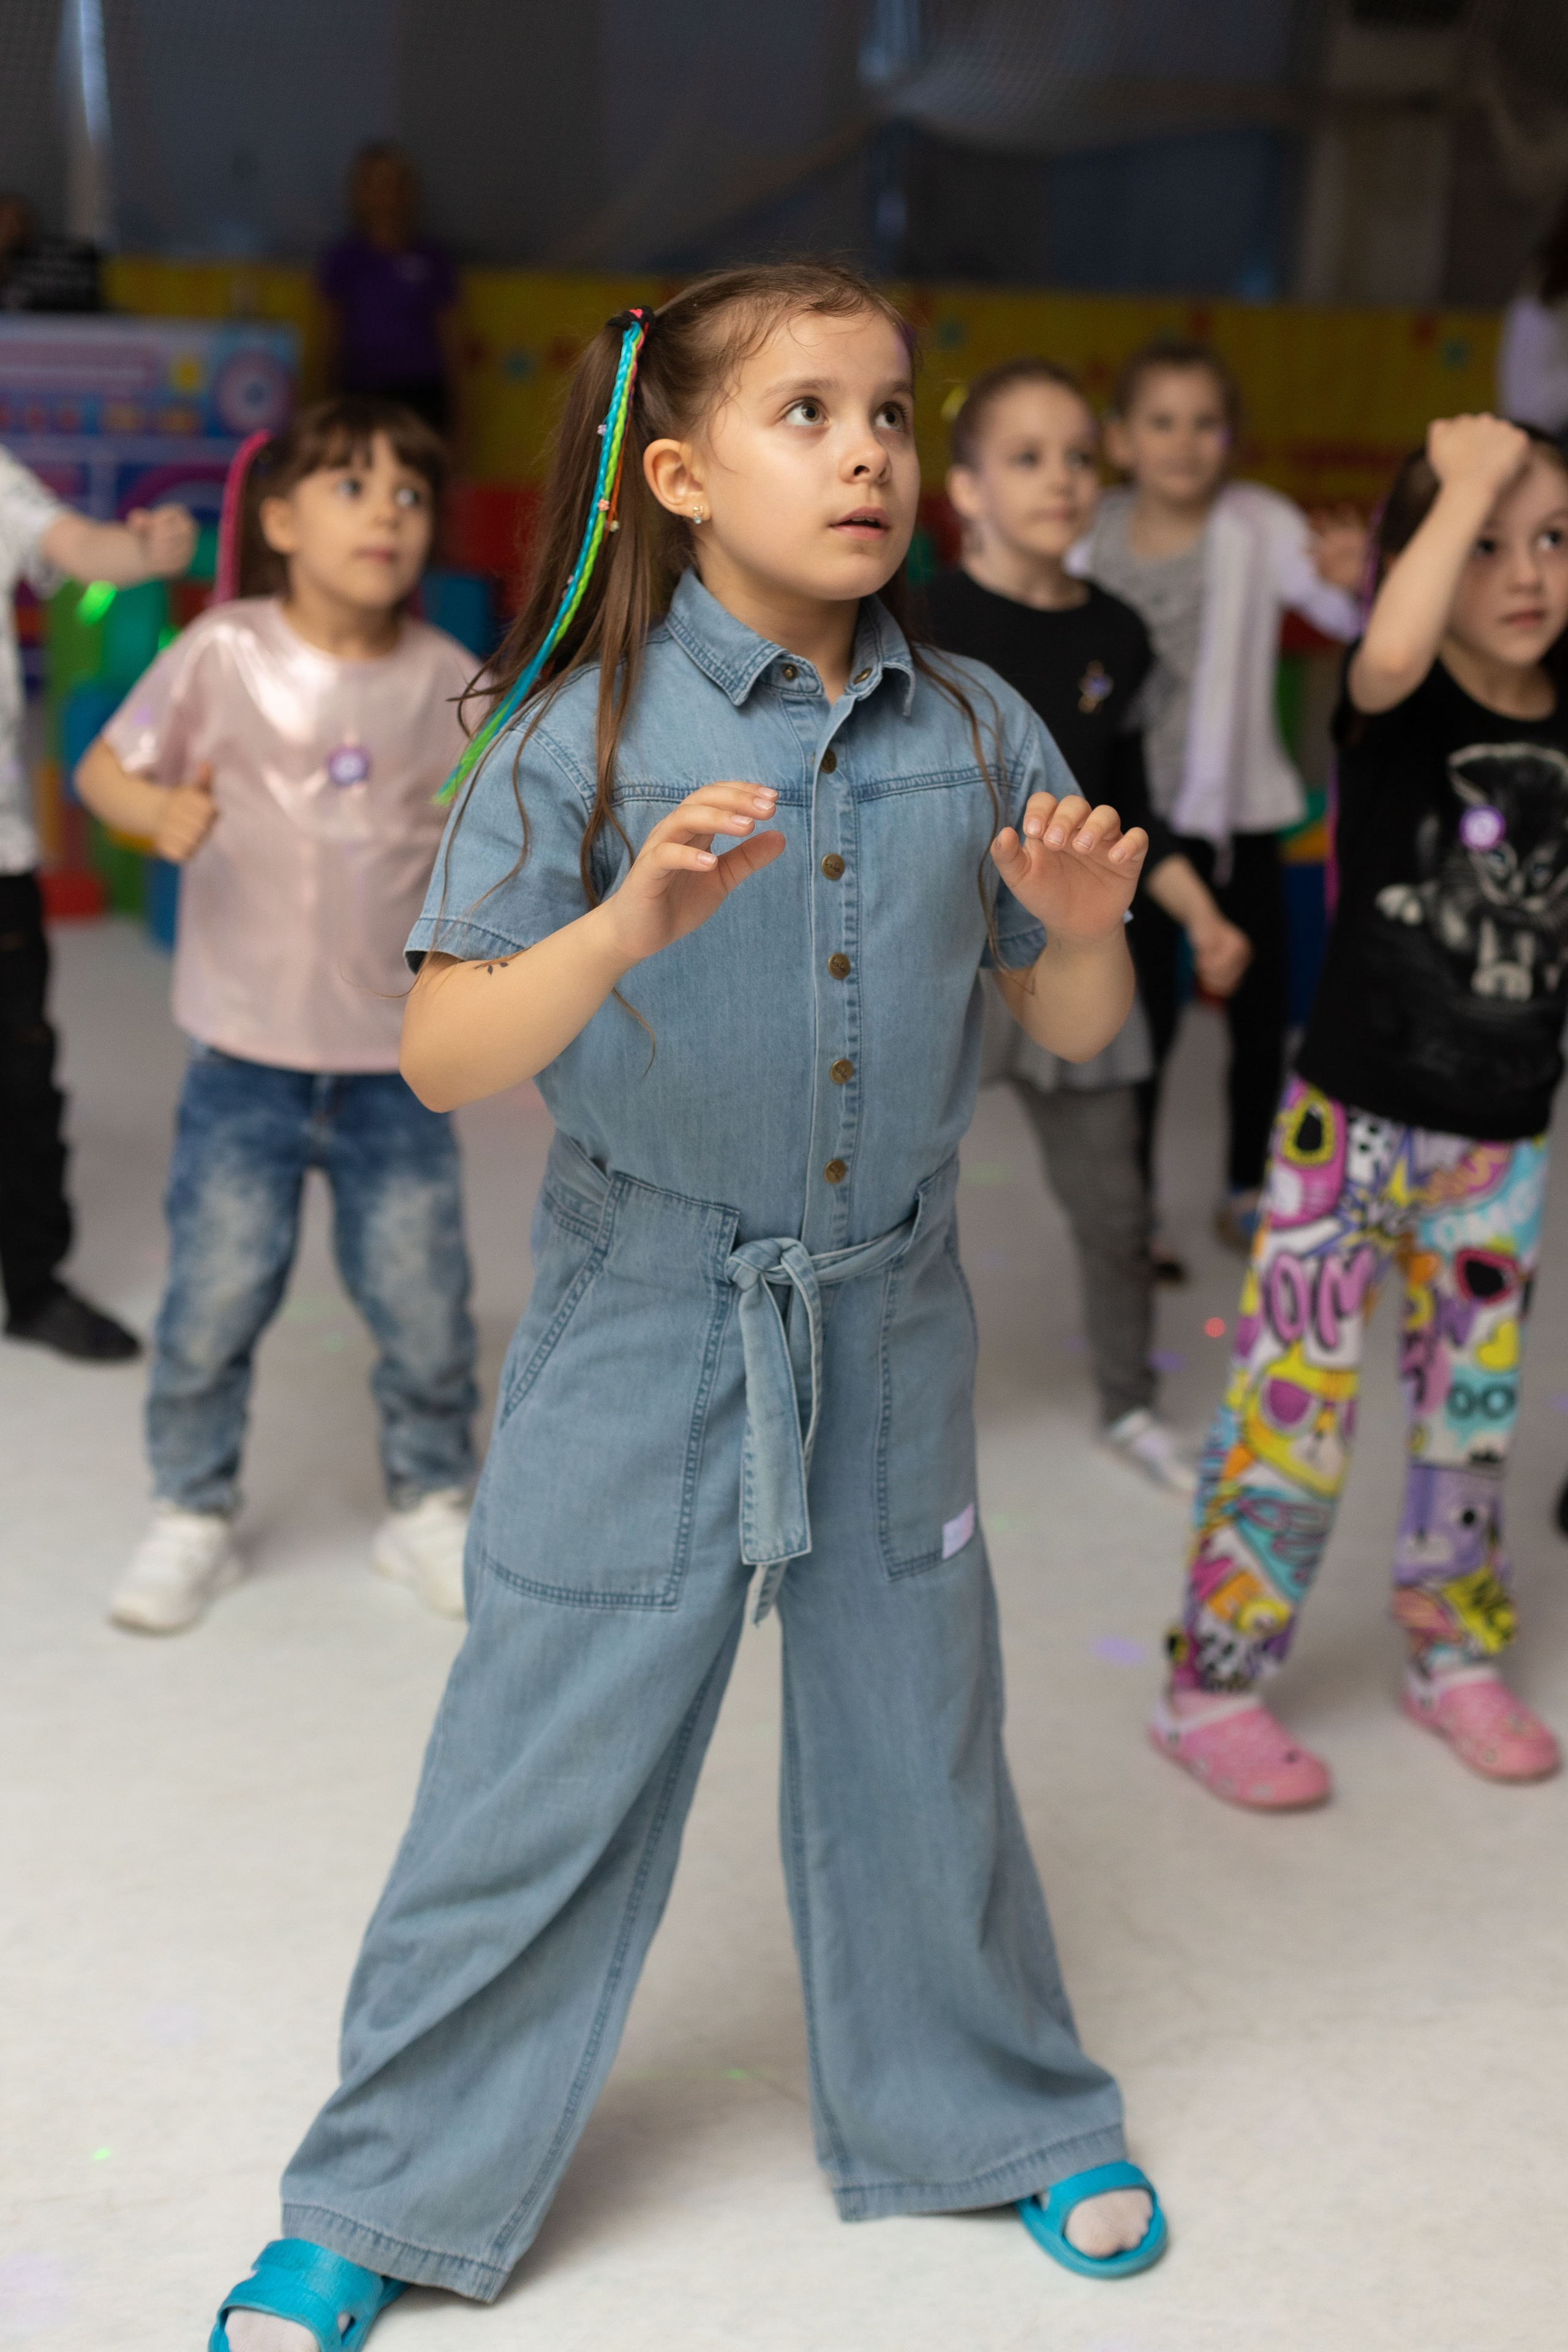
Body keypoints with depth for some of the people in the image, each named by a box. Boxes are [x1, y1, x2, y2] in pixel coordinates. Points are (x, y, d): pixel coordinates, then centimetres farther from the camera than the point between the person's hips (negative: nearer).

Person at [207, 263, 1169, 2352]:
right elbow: (443, 1056, -19)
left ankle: (990, 2113, 42)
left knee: (917, 1750, 17)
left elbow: (1074, 1033, 7)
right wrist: (628, 925, -36)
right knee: (545, 1771, 7)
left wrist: (1083, 924, -16)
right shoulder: (586, 733, -11)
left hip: (888, 1326, 3)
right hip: (644, 1331, -3)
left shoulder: (974, 731, -1)